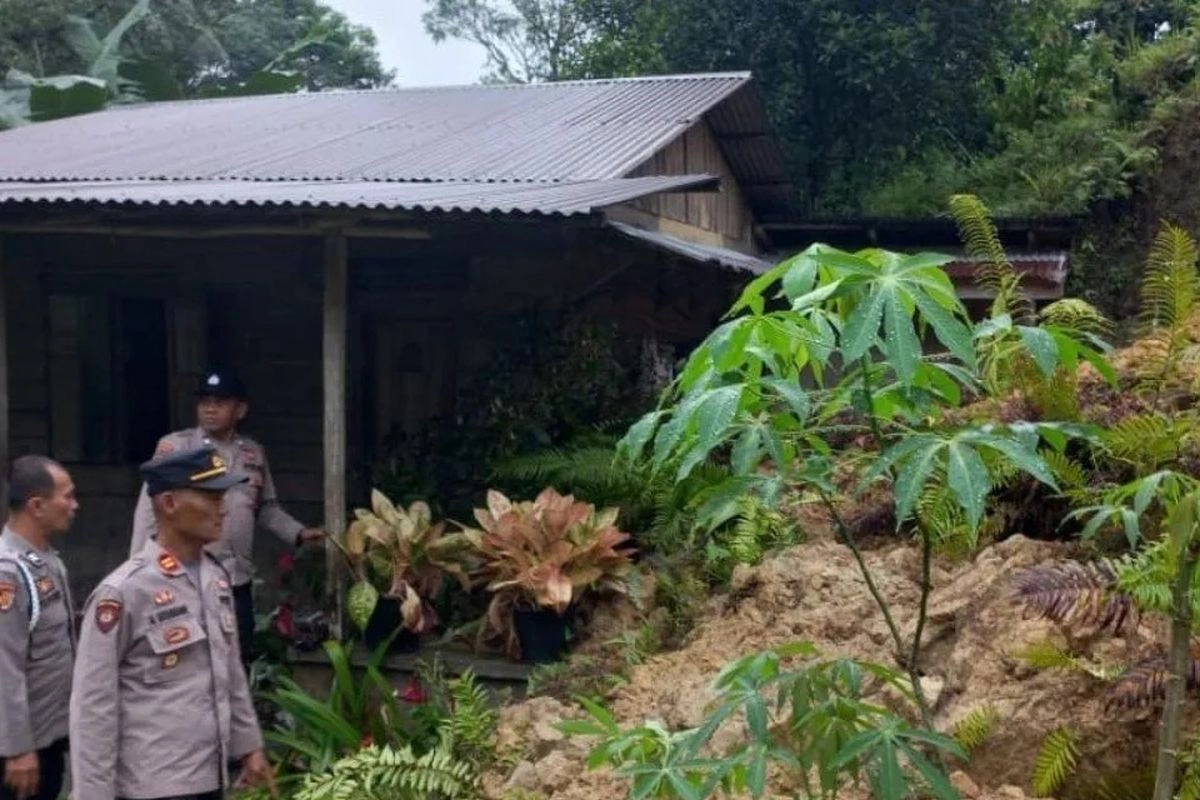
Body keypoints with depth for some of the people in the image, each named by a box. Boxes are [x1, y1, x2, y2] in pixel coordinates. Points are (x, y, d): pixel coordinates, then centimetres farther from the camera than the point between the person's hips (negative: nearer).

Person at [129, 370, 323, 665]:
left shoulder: (254, 452, 10)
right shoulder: (174, 447, -4)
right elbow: (150, 510, -5)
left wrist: (299, 533, 7)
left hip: (238, 579, 4)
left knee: (239, 662, 14)